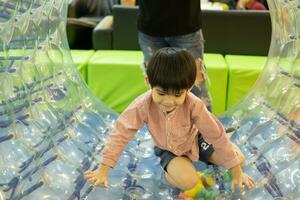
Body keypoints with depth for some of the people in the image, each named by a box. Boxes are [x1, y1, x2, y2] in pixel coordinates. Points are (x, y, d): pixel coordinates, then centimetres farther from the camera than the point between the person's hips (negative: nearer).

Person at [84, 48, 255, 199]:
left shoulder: (194, 105, -31)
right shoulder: (144, 105, -31)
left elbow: (217, 135, -24)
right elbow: (121, 133, -25)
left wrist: (237, 171, -19)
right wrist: (103, 169, -25)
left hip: (195, 140, 2)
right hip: (168, 150, -2)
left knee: (239, 159, -3)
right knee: (187, 181, -31)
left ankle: (198, 157, 21)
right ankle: (170, 169, 3)